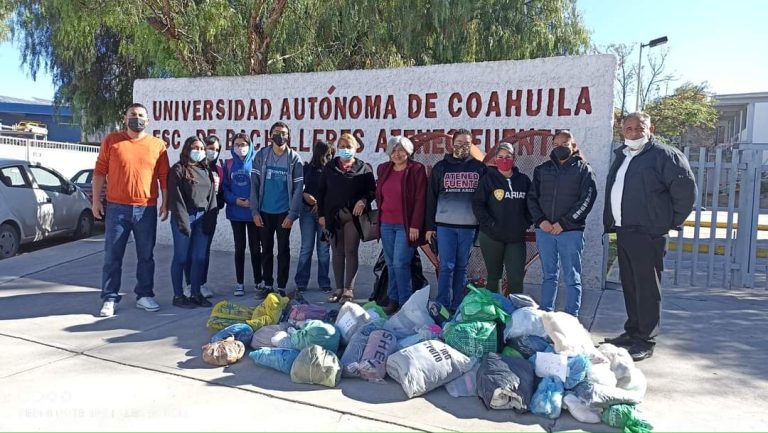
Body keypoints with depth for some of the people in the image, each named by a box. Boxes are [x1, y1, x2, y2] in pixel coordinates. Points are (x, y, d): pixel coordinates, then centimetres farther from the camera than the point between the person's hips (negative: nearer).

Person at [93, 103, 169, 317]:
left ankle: (145, 295, 20)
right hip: (117, 207, -1)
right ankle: (109, 299, 13)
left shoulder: (158, 145, 6)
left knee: (146, 256, 9)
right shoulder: (111, 140, 3)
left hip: (147, 209, 1)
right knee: (112, 256, 4)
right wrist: (96, 200, 0)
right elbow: (100, 171, 4)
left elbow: (164, 176, 8)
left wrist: (165, 203, 4)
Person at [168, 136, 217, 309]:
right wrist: (183, 221, -16)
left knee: (200, 258, 7)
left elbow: (211, 196, 12)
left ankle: (196, 293, 17)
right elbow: (176, 197, -9)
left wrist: (211, 219, 1)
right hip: (184, 217, -5)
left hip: (203, 218, 5)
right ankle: (178, 295, 9)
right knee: (181, 258, 1)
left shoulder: (206, 171, 15)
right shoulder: (178, 169, -1)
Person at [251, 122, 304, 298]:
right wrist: (255, 211, -7)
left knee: (283, 250, 5)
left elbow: (298, 188, -5)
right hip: (264, 212, 2)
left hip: (284, 212, -2)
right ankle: (267, 284, 24)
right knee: (266, 249, 11)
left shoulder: (294, 158, -3)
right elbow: (254, 184, -1)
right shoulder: (261, 156, 1)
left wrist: (292, 214, -12)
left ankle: (281, 287, 15)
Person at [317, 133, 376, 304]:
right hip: (333, 216, 3)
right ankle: (339, 288, 16)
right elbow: (322, 192, 10)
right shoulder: (329, 167, 10)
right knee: (337, 253, 7)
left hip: (353, 216, -3)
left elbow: (372, 190, 3)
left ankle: (349, 290, 6)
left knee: (351, 252, -1)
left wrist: (364, 200, -17)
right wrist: (322, 214, 4)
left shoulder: (363, 168, 2)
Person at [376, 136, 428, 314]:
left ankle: (404, 303, 1)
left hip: (406, 225, -5)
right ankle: (393, 300, 18)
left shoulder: (416, 170, -6)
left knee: (400, 263, -9)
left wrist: (415, 225, -14)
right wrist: (380, 217, 14)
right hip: (386, 224, 6)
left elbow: (420, 199, -10)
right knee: (390, 264, 9)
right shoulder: (383, 169, 11)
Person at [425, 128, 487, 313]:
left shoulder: (479, 168, 8)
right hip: (445, 225, -1)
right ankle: (442, 306, 3)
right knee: (446, 267, -2)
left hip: (469, 226, 1)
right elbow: (431, 197, 7)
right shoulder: (441, 167, 7)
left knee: (461, 267, 8)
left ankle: (457, 307, 15)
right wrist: (429, 226, 3)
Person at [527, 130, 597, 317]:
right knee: (548, 276, 11)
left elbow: (587, 200, -5)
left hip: (571, 231, -3)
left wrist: (564, 223, -13)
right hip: (544, 230, 3)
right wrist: (540, 220, -6)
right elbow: (532, 197, 11)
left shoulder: (583, 169, 4)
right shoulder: (543, 169, 14)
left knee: (572, 278, 1)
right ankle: (546, 314, 18)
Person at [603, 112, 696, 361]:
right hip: (623, 231, 8)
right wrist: (609, 222, 17)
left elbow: (686, 188, -10)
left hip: (648, 233, -8)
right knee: (629, 285, 14)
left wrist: (673, 221, -6)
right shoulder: (621, 157, 18)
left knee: (647, 287, -4)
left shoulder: (664, 155, -6)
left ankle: (646, 341, 3)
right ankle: (632, 331, 25)